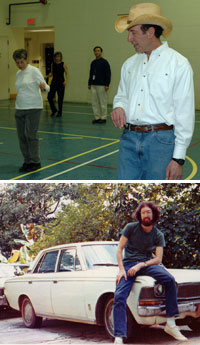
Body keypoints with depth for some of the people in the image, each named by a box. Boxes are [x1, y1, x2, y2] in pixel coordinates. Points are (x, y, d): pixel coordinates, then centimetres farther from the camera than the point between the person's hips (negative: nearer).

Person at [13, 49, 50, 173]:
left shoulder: (34, 71, -8)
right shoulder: (18, 74, 12)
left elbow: (46, 87, -12)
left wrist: (44, 87, -36)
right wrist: (18, 107, 18)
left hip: (33, 108, -7)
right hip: (19, 109, 7)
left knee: (31, 135, -7)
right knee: (22, 136, 6)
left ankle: (36, 162, 4)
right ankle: (27, 161, 16)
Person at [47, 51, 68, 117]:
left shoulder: (63, 64, -4)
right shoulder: (53, 64, 6)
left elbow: (66, 73, -6)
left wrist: (65, 80, -21)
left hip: (61, 82, -3)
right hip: (54, 82, 3)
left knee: (60, 98, 1)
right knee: (50, 97, -5)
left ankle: (60, 112, 13)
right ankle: (54, 110, 14)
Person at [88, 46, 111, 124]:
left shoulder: (104, 62, -6)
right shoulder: (93, 62, 13)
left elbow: (108, 74, -10)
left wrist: (107, 84, -16)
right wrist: (89, 84, 15)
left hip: (101, 85, -7)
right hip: (93, 85, 7)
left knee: (103, 102, -2)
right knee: (94, 102, 6)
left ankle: (103, 118, 4)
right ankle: (97, 117, 13)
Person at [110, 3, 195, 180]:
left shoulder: (178, 64, -6)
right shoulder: (129, 64, 13)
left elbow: (185, 114, -8)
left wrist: (178, 158, -12)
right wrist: (119, 107, 0)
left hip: (161, 141, -5)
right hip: (129, 139, 5)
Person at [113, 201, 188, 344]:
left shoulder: (158, 235, 6)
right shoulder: (131, 228, 3)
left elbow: (158, 259, -3)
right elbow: (119, 249, 1)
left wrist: (140, 265, -19)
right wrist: (121, 270, -12)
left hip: (147, 263, 1)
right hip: (128, 263, -1)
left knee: (170, 279, -28)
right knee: (119, 296, -25)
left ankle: (171, 324, -23)